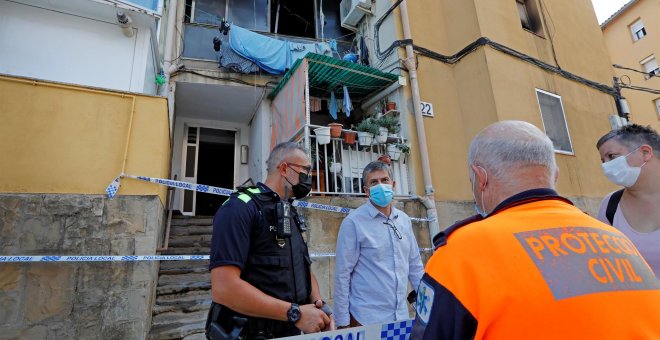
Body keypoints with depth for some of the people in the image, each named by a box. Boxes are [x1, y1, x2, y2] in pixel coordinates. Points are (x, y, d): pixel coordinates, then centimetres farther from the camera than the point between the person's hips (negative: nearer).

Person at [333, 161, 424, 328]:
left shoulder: (404, 220, 3)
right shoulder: (353, 222, -14)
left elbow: (415, 265, 11)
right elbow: (342, 274, -12)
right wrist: (342, 321, -11)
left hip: (401, 315, 5)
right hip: (366, 318, -5)